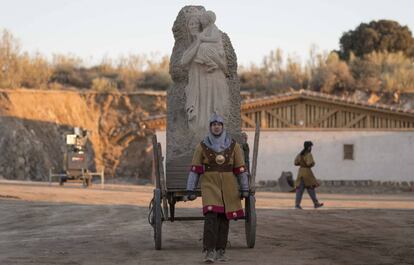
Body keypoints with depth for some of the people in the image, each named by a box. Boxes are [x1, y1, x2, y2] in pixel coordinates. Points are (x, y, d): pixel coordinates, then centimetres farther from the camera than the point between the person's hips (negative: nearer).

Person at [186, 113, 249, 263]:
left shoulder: (233, 146, 1)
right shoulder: (202, 146, -1)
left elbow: (241, 168, 2)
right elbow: (194, 169, -1)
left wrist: (245, 189, -2)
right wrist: (190, 190, -6)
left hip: (228, 186, 2)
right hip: (210, 185, -2)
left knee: (224, 218, 5)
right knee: (211, 216, -17)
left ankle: (220, 251, 16)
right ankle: (209, 252, -17)